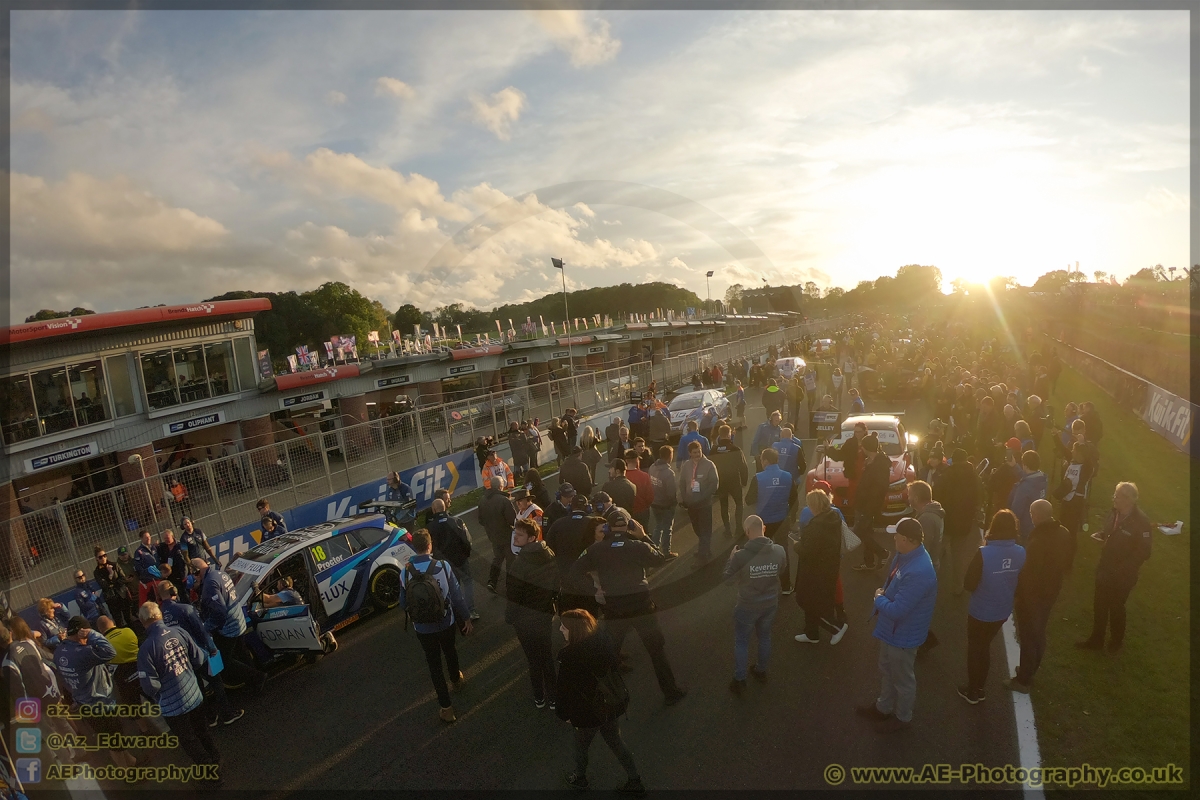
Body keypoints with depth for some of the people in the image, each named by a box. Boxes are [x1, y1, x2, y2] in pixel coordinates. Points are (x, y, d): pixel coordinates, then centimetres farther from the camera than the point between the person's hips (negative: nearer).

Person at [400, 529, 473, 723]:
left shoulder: (405, 573, -17)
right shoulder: (443, 566, -21)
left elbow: (403, 604, -5)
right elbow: (457, 596, -15)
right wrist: (466, 618, -1)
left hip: (423, 628, -1)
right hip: (446, 623, 1)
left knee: (434, 664, 15)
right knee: (450, 651, 29)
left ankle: (446, 708, 19)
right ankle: (456, 679, 56)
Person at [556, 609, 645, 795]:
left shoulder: (570, 656, -32)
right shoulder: (603, 639, -14)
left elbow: (565, 689, -19)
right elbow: (614, 667, 2)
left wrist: (565, 713, -2)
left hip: (589, 711, -5)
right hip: (613, 703, 5)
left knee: (582, 746, 25)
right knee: (615, 741, 27)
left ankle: (580, 778, 50)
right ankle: (635, 781, 38)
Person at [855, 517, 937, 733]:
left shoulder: (918, 572, -39)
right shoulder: (905, 554, -10)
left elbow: (897, 611, -32)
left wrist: (879, 599, -15)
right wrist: (884, 594, -1)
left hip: (903, 633, -9)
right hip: (890, 627, 9)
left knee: (903, 679, 18)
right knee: (886, 670, 28)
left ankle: (903, 717, 43)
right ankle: (883, 707, 50)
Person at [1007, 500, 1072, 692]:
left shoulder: (1038, 541, -32)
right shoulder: (1064, 535, -5)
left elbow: (1028, 573, -25)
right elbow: (1066, 565, 8)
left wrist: (1017, 596, -13)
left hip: (1032, 595, -8)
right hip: (1050, 592, 8)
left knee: (1028, 637, 7)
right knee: (1038, 634, 23)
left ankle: (1023, 680, 21)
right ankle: (1029, 671, 41)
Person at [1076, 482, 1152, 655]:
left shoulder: (1141, 522, -24)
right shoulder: (1115, 512, -4)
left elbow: (1144, 552, -20)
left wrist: (1121, 569, -21)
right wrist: (1100, 535, -8)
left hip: (1122, 574, -6)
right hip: (1105, 569, 6)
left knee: (1116, 607, 14)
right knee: (1099, 604, 16)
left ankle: (1116, 642, 39)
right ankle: (1096, 640, 34)